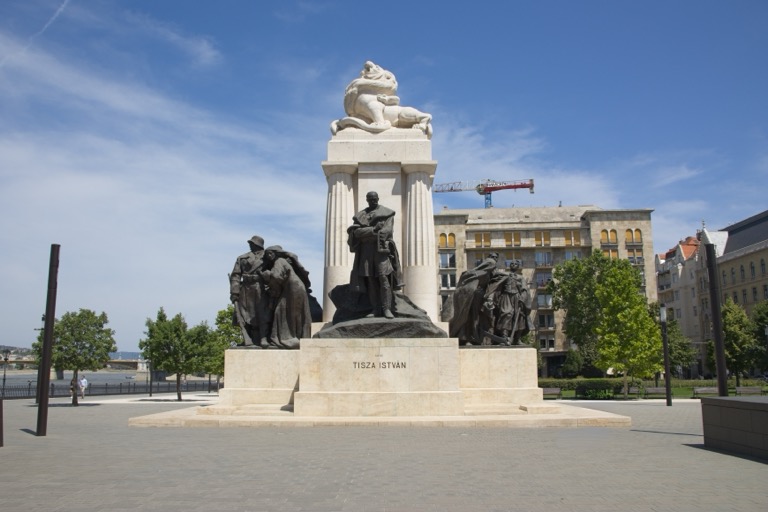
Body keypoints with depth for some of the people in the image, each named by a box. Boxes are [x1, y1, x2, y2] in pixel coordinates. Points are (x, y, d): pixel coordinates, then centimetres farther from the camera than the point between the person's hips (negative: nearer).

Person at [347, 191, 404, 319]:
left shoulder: (387, 213, 8)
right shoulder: (360, 215, 16)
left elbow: (387, 230, -6)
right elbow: (356, 232, -1)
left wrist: (366, 234, -7)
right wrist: (374, 229, -13)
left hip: (382, 248, -3)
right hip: (366, 251, 3)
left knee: (383, 277, -13)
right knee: (370, 279, -2)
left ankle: (387, 308, -15)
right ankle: (376, 309, -2)